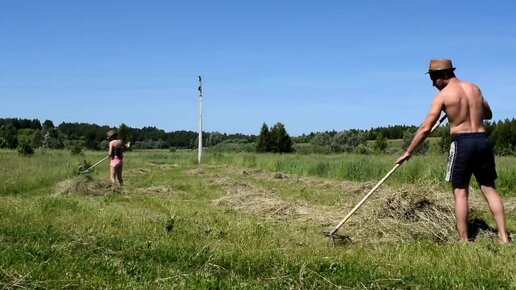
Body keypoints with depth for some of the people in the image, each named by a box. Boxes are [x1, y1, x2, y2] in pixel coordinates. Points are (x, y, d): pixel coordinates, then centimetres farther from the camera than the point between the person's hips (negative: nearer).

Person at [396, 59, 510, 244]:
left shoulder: (443, 95, -4)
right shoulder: (475, 88, 13)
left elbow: (426, 128, -7)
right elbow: (488, 115, 27)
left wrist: (408, 152, -1)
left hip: (462, 143, -5)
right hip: (482, 140, 5)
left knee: (460, 193, 1)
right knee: (489, 189, 10)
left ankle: (464, 241, 1)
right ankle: (503, 236, 9)